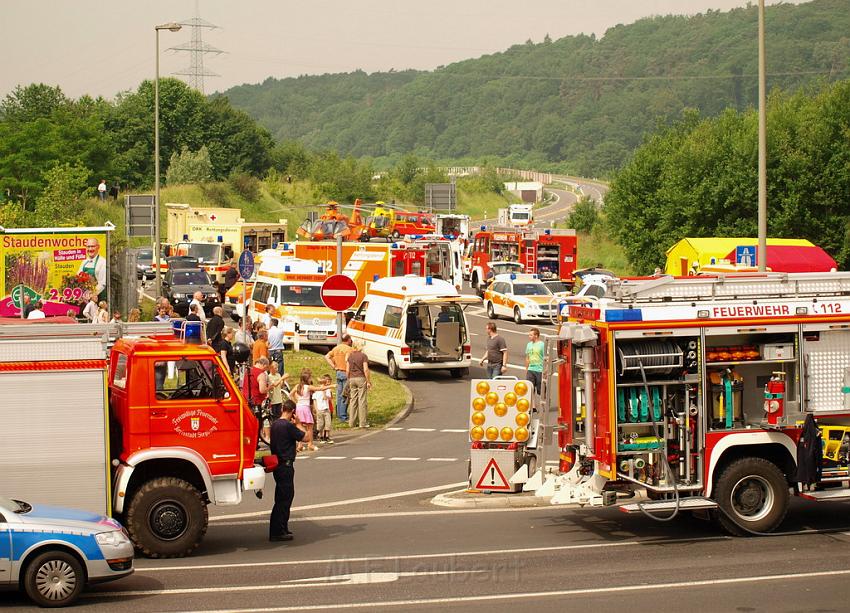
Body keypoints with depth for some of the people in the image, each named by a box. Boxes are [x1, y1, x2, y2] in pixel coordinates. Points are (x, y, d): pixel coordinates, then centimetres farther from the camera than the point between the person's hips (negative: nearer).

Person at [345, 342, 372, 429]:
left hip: (352, 379, 4)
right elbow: (366, 370, -12)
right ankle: (362, 422, -3)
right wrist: (368, 382, -7)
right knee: (362, 400, -2)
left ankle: (351, 422, 8)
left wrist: (348, 380, 15)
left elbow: (347, 370, 6)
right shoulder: (363, 356, -6)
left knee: (353, 400, 8)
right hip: (361, 379, -4)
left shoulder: (350, 356, 6)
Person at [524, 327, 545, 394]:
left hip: (540, 370, -6)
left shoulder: (542, 345, -8)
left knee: (541, 390, 0)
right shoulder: (529, 344, 12)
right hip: (530, 370, 6)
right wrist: (526, 370, 18)